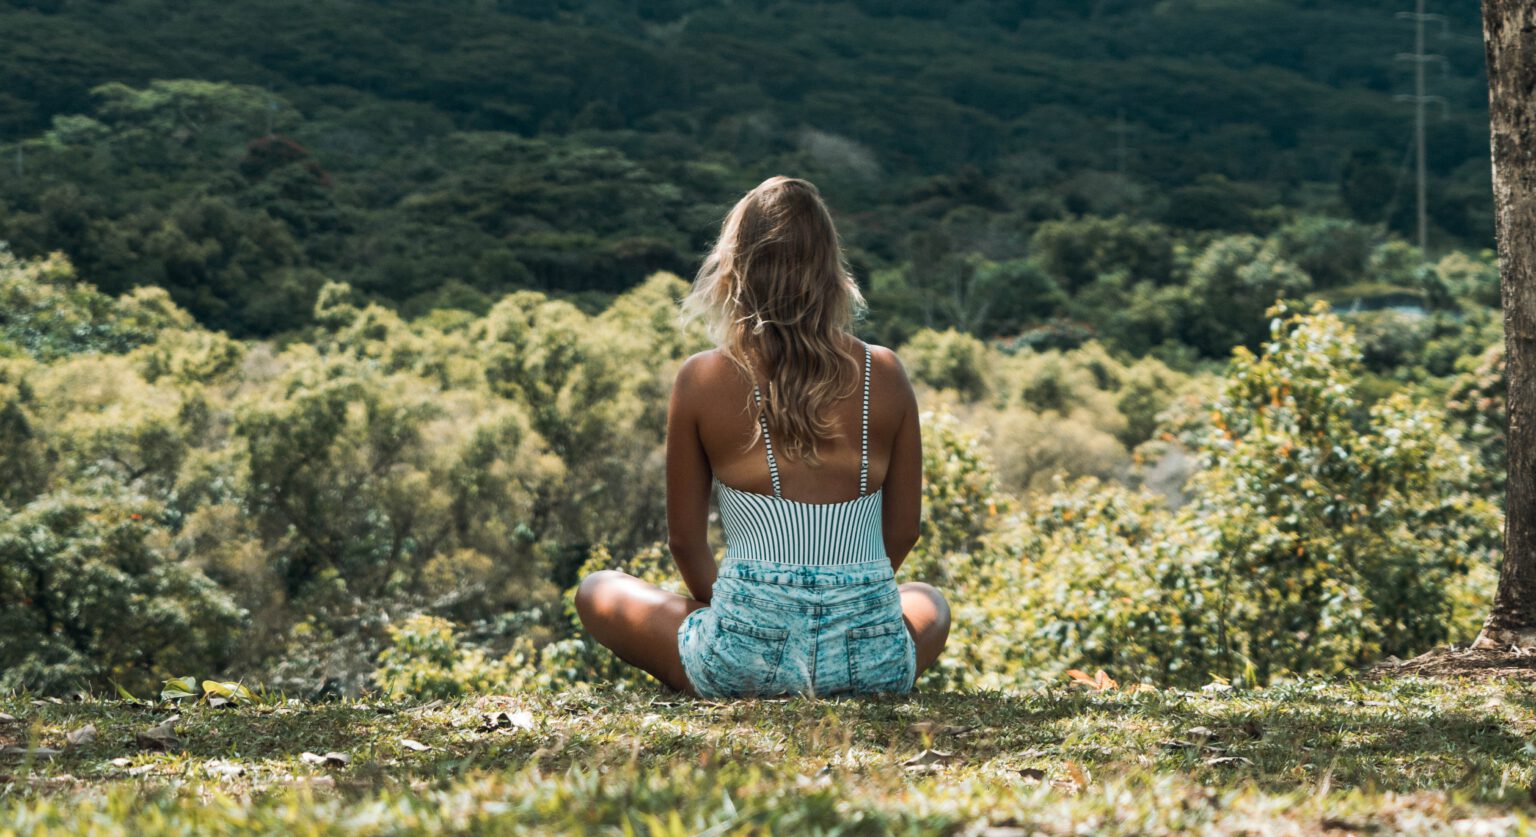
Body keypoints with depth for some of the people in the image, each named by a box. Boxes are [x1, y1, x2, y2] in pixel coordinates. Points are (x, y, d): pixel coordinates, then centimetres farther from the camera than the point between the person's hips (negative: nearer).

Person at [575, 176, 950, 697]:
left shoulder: (702, 381, -5)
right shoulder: (883, 376, 0)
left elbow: (685, 542, 4)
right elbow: (903, 532, 9)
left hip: (748, 659, -2)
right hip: (872, 666, 2)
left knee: (597, 591, 27)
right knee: (927, 602, 40)